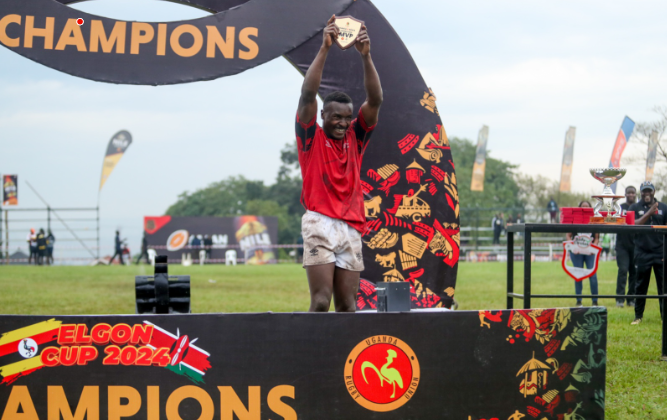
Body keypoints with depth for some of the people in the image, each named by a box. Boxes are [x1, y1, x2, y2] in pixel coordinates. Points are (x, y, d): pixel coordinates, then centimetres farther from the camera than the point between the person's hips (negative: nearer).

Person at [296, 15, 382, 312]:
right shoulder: (311, 137, 7)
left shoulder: (355, 138, 16)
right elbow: (308, 94, -7)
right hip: (320, 222, -4)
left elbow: (375, 100, 5)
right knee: (320, 302, -11)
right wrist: (324, 48, -14)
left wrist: (366, 56, -8)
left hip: (351, 227, 4)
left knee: (347, 306, 2)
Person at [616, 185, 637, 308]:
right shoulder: (620, 208, 8)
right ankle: (620, 299, -9)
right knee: (623, 270, -10)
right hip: (622, 245, -1)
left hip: (635, 245, 1)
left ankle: (631, 299, 11)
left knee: (634, 272, 4)